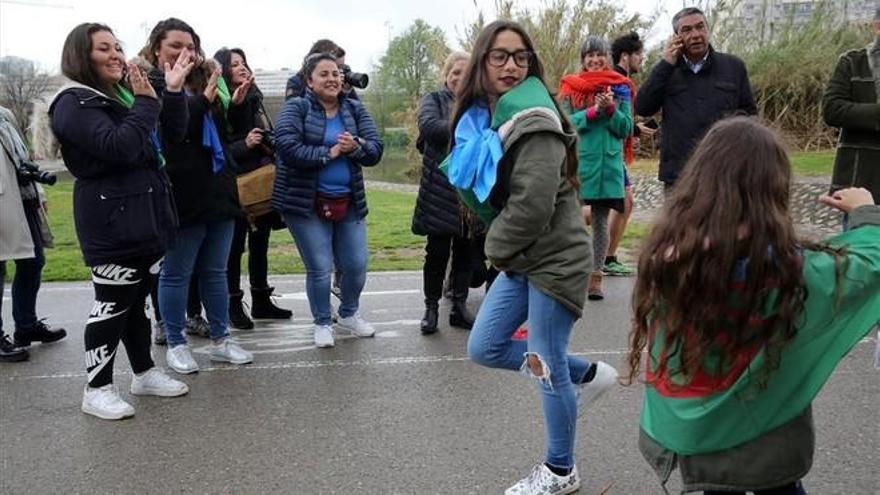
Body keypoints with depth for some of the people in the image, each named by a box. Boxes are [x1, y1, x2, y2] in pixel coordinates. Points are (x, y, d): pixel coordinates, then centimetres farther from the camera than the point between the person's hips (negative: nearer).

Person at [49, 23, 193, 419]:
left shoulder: (125, 94, 15)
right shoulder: (75, 103, -11)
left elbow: (174, 133, 14)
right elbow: (119, 147, -26)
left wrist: (173, 91, 1)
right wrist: (146, 103, -18)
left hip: (145, 214, 8)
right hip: (112, 219, -8)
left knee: (137, 299, 16)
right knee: (112, 303, -2)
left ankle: (144, 372, 29)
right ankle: (97, 389, 10)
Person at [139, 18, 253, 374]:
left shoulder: (202, 83, 12)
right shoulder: (151, 86, -5)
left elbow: (228, 132, 17)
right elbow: (169, 130, -19)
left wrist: (238, 103, 1)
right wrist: (204, 98, -20)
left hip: (219, 192, 6)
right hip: (181, 196, -6)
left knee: (215, 272, 14)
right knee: (176, 274, 7)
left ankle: (220, 340, 25)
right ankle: (176, 344, 21)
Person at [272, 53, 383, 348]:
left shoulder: (355, 109, 7)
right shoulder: (296, 108, -4)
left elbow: (375, 150, -1)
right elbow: (286, 148, -20)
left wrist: (355, 146, -22)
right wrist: (329, 152, -18)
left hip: (349, 202, 4)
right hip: (306, 203, -4)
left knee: (356, 265, 8)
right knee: (319, 268, 0)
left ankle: (349, 314, 36)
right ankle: (322, 323, 24)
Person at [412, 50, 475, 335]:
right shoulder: (434, 100, 4)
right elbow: (428, 126, -17)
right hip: (440, 191, -3)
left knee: (466, 252, 10)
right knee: (437, 252, 4)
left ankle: (459, 307, 23)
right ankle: (431, 308, 18)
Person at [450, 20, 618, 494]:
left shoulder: (533, 120, -19)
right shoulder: (482, 117, 7)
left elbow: (533, 204, -25)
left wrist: (497, 247, -10)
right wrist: (499, 248, 2)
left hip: (554, 257, -9)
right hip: (519, 258, 9)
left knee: (548, 367, 4)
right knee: (483, 348, 13)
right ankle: (587, 373, 29)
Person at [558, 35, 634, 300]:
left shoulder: (620, 87, 9)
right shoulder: (571, 87, 7)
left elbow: (626, 128, 5)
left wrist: (611, 109, -13)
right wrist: (594, 111, -16)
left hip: (609, 162, 1)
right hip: (577, 160, -1)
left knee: (601, 220, 5)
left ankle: (596, 278, 10)